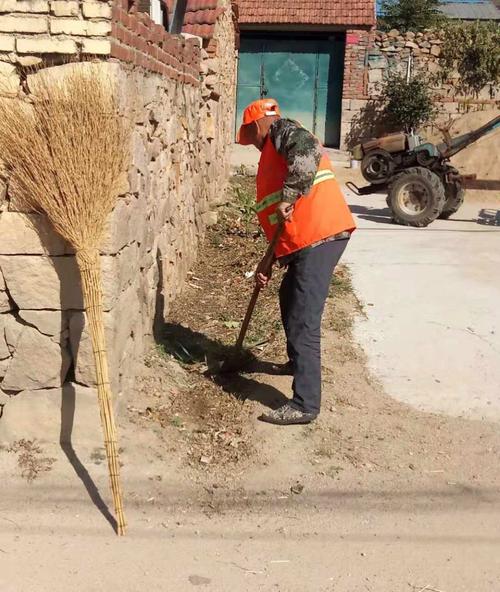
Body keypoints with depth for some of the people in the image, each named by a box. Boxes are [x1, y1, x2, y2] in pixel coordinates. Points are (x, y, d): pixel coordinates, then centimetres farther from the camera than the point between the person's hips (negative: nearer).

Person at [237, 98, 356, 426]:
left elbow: (309, 153, -24)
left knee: (303, 319, -11)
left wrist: (287, 198, -22)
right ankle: (299, 362, 48)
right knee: (290, 298, 28)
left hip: (320, 235, -11)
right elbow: (282, 219, 27)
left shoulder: (282, 129, 1)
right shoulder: (274, 153, 28)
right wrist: (270, 261, 23)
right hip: (306, 239, 11)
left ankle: (306, 404, -9)